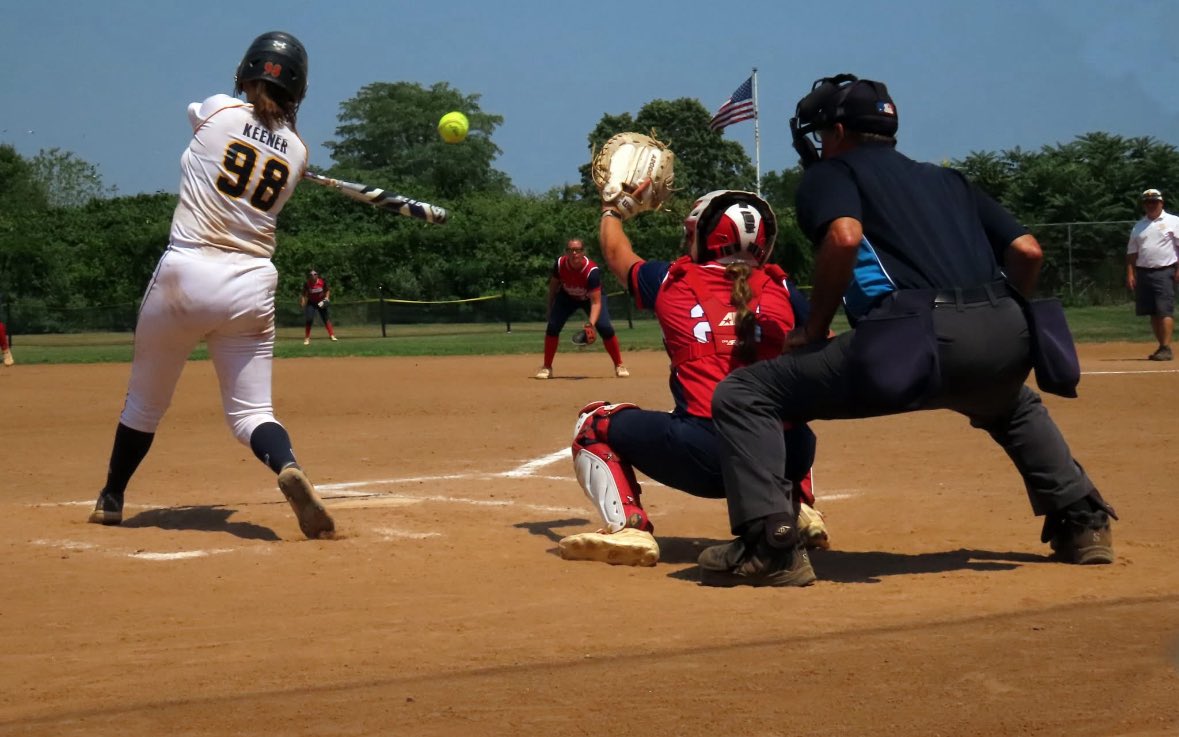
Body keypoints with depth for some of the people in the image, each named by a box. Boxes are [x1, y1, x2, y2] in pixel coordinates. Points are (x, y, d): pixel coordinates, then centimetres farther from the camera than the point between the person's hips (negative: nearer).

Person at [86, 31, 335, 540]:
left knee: (144, 402, 17)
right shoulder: (296, 153, 6)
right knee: (251, 412, 6)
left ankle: (111, 501, 31)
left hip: (184, 275, -1)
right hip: (251, 288, 2)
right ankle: (288, 468, -26)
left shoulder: (217, 112, -1)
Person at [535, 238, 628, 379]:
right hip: (566, 297, 2)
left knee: (605, 328, -19)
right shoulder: (560, 264, -28)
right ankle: (546, 368, 2)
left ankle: (619, 366, 1)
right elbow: (553, 285, -6)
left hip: (591, 297, -2)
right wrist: (550, 309, 1)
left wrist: (591, 324, -53)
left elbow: (596, 302, -38)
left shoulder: (592, 271, -37)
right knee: (552, 327, -14)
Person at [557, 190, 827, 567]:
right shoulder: (781, 289, 11)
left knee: (594, 423, 19)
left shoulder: (671, 282, 10)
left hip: (702, 458, -3)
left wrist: (611, 210, 51)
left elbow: (617, 253, 31)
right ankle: (800, 509, 19)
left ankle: (627, 526, 0)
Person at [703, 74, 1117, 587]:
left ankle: (770, 545, -12)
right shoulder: (947, 179, 32)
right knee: (1012, 405, 43)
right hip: (1006, 339, 6)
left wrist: (814, 327, 3)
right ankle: (1082, 522, 31)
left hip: (916, 335, -6)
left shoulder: (831, 171, 16)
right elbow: (1027, 251, 22)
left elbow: (844, 236, -8)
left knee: (743, 395, 2)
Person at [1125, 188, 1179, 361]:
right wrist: (1130, 273, 4)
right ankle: (1162, 347, 13)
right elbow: (1132, 252, 15)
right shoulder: (1139, 226, 15)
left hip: (1164, 272, -5)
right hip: (1143, 273, 5)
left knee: (1165, 310, -13)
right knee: (1153, 312, 6)